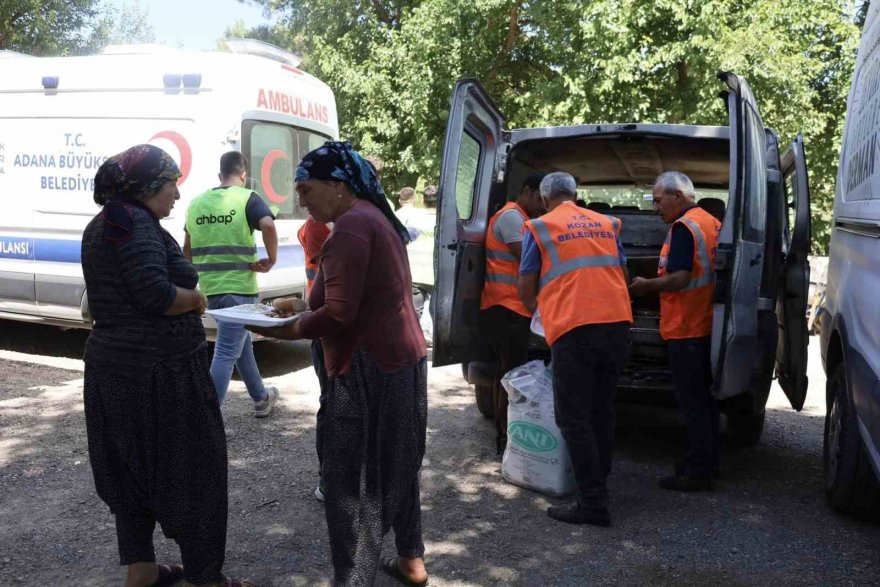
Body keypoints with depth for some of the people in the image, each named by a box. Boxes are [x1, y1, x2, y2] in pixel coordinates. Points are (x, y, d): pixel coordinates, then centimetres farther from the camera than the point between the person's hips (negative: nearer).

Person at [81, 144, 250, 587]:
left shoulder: (102, 225, 14)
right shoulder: (136, 223, -16)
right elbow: (155, 294, -26)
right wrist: (196, 299, -8)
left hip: (110, 368, 10)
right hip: (160, 372, -10)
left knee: (130, 469, 18)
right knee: (190, 471, 3)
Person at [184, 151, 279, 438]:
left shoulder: (197, 202, 11)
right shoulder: (247, 198, -7)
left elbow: (187, 250, 17)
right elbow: (268, 225, -27)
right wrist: (271, 260, -15)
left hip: (210, 288, 7)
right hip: (239, 287, -7)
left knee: (240, 341, 22)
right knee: (227, 352, -4)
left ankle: (261, 397, 38)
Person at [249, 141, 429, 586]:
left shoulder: (351, 225, -17)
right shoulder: (375, 217, 14)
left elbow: (338, 314, -21)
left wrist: (284, 330, -9)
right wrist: (302, 310, 12)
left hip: (369, 367, -10)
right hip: (401, 358, 11)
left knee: (349, 480, -1)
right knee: (395, 465, 21)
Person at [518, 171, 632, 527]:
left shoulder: (540, 228, 6)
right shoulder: (607, 224, 19)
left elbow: (526, 284, 8)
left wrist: (533, 309, 29)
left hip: (572, 328, -5)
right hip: (617, 322, 6)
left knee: (574, 418, 0)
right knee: (602, 410, 18)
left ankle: (593, 503, 0)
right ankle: (599, 481, 29)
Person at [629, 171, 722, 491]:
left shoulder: (683, 227, -16)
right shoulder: (713, 223, 13)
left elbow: (679, 278, -24)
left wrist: (647, 285, -8)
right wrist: (654, 284, 18)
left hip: (686, 328, -9)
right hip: (707, 325, 10)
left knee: (692, 402, -2)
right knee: (703, 398, 17)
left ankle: (697, 471, 4)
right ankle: (707, 462, 27)